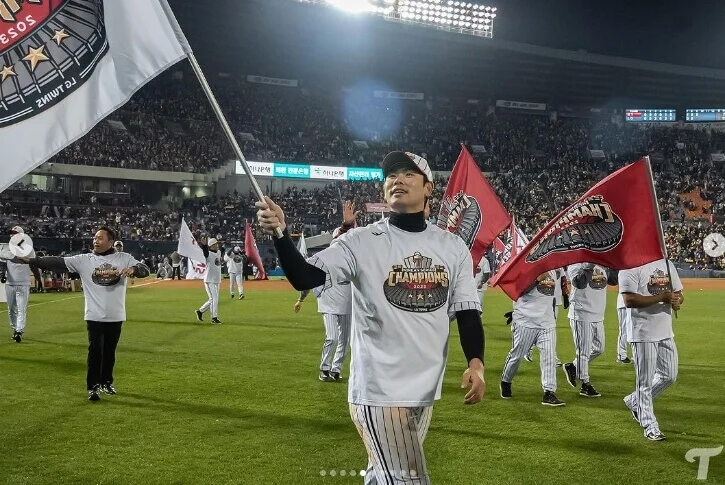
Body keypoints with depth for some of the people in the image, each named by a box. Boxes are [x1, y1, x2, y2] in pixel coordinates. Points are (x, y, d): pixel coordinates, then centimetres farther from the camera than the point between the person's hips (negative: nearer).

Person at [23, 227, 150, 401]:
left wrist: (133, 270, -31)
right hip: (94, 315, -1)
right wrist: (31, 260, -16)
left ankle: (106, 382, 29)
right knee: (95, 350, -5)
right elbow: (58, 263, -7)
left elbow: (145, 270, -9)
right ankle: (93, 387, 4)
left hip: (116, 315, 1)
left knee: (110, 351, 13)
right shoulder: (84, 260, 0)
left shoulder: (124, 258, 0)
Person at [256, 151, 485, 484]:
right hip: (379, 389, -5)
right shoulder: (361, 242, -6)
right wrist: (279, 233, -33)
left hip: (426, 391, 5)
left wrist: (475, 362, -9)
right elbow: (304, 278, -16)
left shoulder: (453, 247, 6)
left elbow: (467, 310, 7)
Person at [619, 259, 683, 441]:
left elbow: (678, 294, 16)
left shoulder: (667, 264, 11)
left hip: (666, 332, 8)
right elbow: (629, 300, -21)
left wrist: (677, 300, -9)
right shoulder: (630, 267, -12)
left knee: (669, 375, 14)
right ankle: (649, 426, 14)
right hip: (643, 333, -8)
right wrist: (661, 297, -24)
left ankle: (635, 402, 33)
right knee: (645, 380, 1)